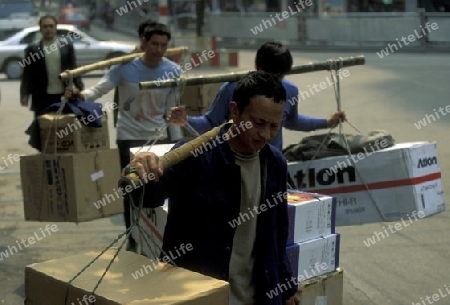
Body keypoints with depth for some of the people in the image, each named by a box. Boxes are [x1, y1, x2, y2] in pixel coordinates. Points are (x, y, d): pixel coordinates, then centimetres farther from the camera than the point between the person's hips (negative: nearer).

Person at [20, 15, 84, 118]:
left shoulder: (66, 44, 5)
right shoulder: (33, 49, 1)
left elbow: (73, 68, 8)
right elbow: (27, 74, 0)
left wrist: (80, 89, 2)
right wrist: (25, 95, -8)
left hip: (64, 95, 1)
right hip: (42, 97, -1)